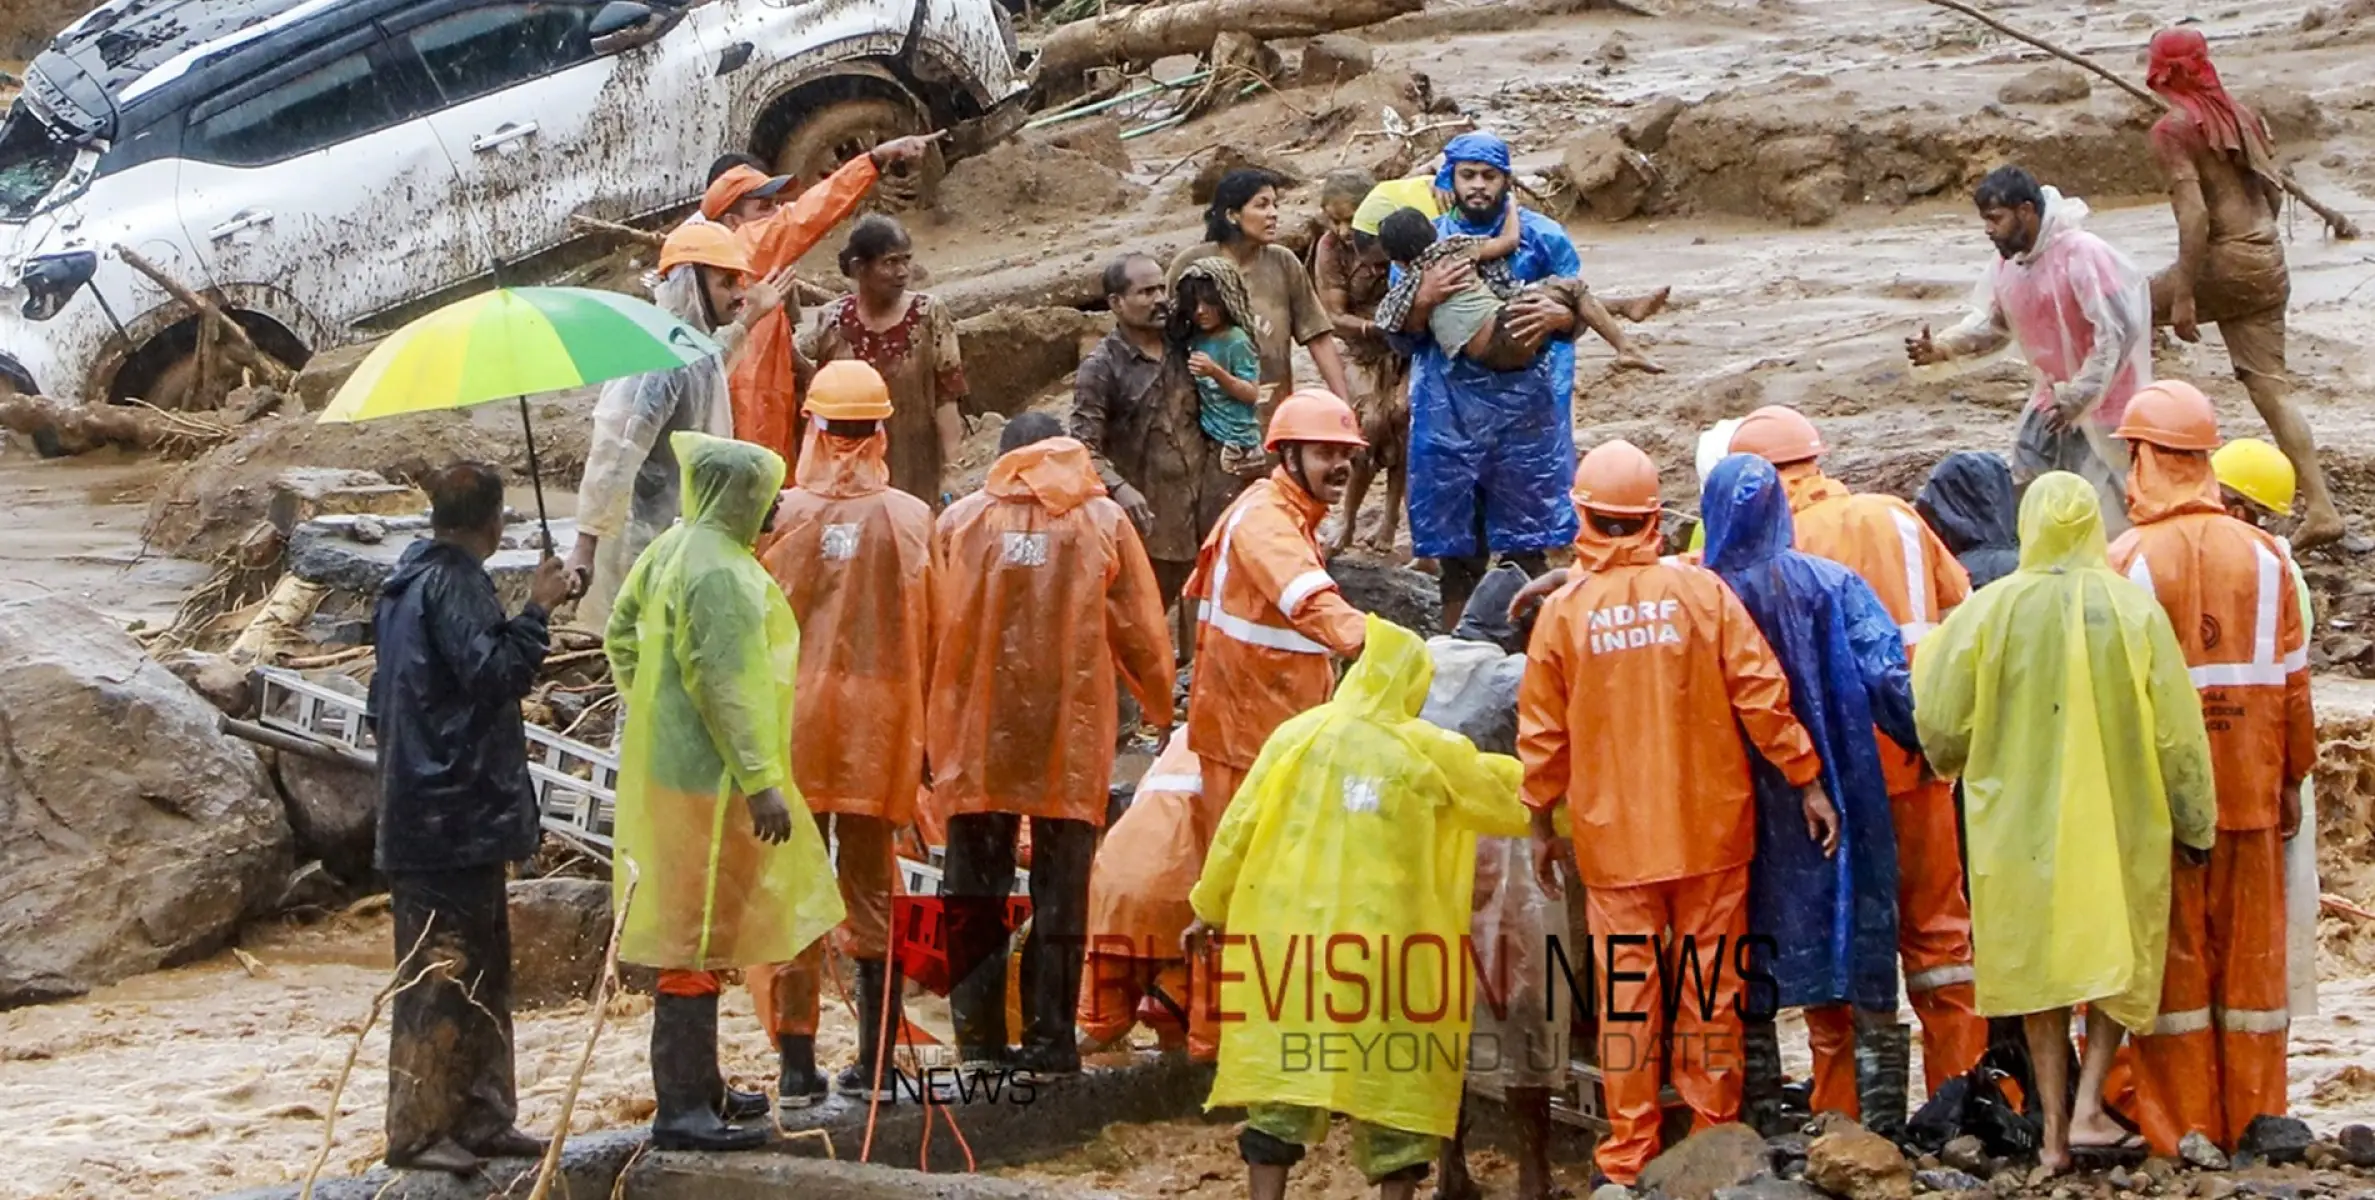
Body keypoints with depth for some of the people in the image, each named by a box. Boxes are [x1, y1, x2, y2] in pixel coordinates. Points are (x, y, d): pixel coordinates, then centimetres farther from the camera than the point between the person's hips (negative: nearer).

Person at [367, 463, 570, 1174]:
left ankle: (481, 1119, 18)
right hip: (457, 814, -10)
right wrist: (537, 609, -15)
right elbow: (492, 670, -23)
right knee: (442, 971, -7)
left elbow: (386, 699, 23)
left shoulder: (406, 582, 16)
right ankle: (419, 1132, -4)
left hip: (421, 813, 10)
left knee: (483, 967, 14)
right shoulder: (455, 584, -14)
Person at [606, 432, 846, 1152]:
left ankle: (697, 1083, 31)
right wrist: (762, 782, -22)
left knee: (697, 933, 20)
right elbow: (729, 686, -24)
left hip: (670, 764, 11)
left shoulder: (674, 550, 9)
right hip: (709, 781, -11)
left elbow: (623, 631, 19)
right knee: (697, 937, -7)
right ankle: (680, 1111, -5)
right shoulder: (720, 574, -21)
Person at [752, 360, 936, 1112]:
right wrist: (923, 736, 12)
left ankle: (797, 1068, 2)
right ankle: (876, 1067, 12)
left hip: (793, 723, -2)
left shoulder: (783, 515, -8)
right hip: (880, 729, 2)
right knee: (870, 894, 11)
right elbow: (928, 637, 2)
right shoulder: (911, 520, -3)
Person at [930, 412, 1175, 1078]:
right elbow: (1139, 629, 3)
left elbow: (931, 627, 4)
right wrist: (1162, 707, 18)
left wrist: (929, 728, 12)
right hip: (1070, 731, -1)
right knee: (1060, 897, 6)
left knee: (976, 896, 9)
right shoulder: (1102, 521, 0)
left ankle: (978, 1040, 6)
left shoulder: (961, 519, 2)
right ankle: (1050, 1042, 5)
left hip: (976, 733, 1)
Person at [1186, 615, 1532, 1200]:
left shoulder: (1297, 735, 2)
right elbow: (1512, 807, 11)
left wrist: (1210, 908, 17)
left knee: (1282, 1070, 7)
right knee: (1395, 1080, 7)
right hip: (1388, 947, -2)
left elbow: (1237, 828, 5)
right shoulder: (1433, 754, -2)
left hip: (1290, 937, 2)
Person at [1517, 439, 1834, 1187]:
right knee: (1710, 990, 10)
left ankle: (1630, 1158, 9)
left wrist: (1541, 823, 12)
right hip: (1711, 829, 1)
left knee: (1628, 996, 5)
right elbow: (1763, 695, -6)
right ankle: (1714, 1139, 17)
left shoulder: (1563, 610, -5)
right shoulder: (1701, 591, -6)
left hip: (1614, 838, -1)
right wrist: (1808, 782, 2)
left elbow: (1541, 731, 0)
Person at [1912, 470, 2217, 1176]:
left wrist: (1957, 763, 20)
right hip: (2120, 821, 0)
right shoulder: (2134, 611, -9)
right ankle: (2090, 1097, -1)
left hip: (2021, 824, 0)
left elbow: (1941, 723, -3)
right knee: (2118, 961, 16)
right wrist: (2195, 822, 6)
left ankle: (2055, 1130, 12)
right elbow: (2177, 732, -6)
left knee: (2040, 966, 12)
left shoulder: (1988, 610, -9)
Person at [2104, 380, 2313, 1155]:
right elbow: (2292, 683, 3)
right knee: (2250, 955, 10)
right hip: (2248, 791, 3)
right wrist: (2293, 779, 13)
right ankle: (2252, 1117, 15)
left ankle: (2181, 1126, 8)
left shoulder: (2126, 562, -10)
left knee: (2171, 955, 5)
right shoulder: (2264, 556, 0)